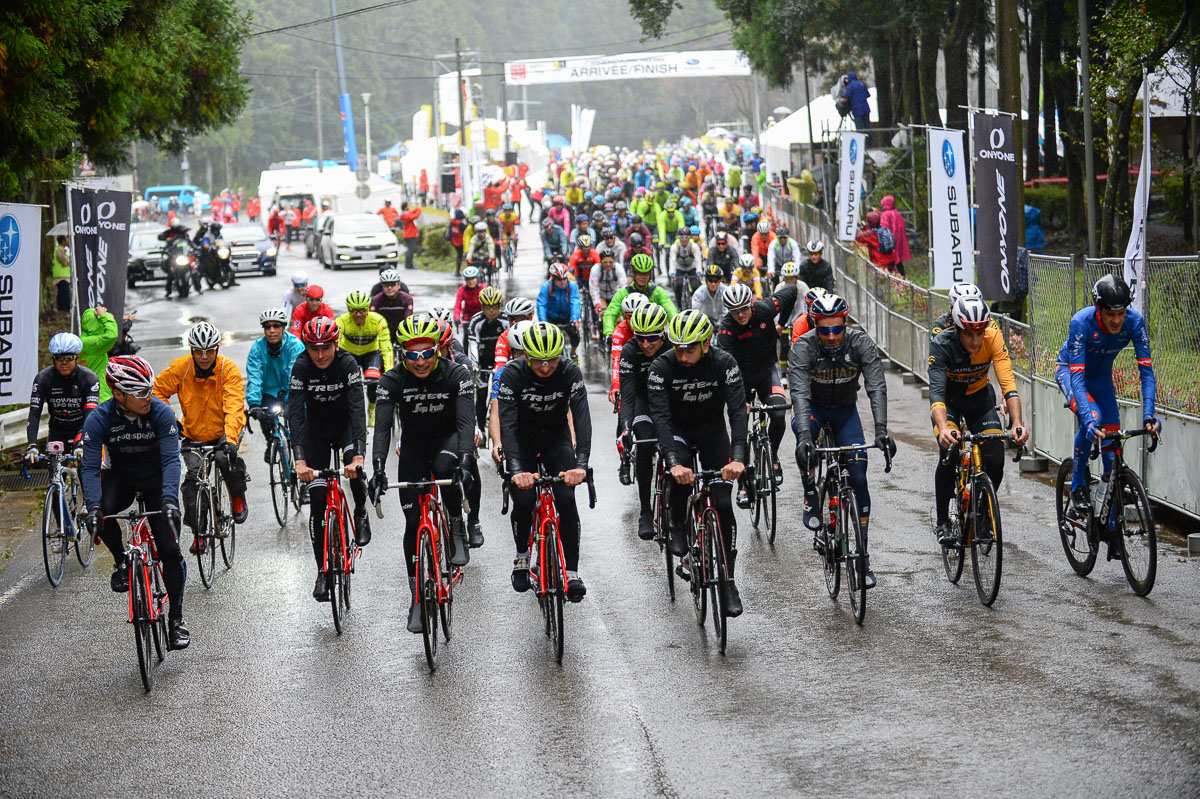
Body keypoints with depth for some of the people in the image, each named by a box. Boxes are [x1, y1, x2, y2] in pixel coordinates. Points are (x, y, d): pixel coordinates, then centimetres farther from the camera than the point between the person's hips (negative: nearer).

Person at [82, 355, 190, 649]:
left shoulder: (161, 412, -23)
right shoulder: (99, 419, -22)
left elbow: (171, 459, -28)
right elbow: (90, 467, -24)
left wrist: (170, 499, -43)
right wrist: (93, 506, -39)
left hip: (156, 478, -1)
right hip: (120, 476, 1)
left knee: (169, 549, -11)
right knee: (102, 512, -33)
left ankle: (176, 618, 2)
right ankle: (121, 560, -4)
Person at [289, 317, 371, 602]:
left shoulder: (347, 364, -25)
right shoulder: (302, 367, -23)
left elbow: (358, 409, -33)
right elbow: (295, 413, -29)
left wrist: (358, 456, -46)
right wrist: (300, 461, -40)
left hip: (345, 424, -1)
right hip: (316, 428, 1)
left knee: (354, 467, -32)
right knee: (317, 499, -6)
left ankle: (361, 513, 0)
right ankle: (323, 571, 2)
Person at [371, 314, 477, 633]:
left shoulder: (456, 375, -21)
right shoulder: (393, 380, -18)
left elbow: (466, 421, -29)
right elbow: (383, 426, -25)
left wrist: (465, 461, -46)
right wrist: (378, 469, -40)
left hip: (448, 440, -2)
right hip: (413, 447, 2)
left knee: (445, 467, -38)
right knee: (413, 521, -4)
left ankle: (457, 531, -14)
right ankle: (417, 599, 6)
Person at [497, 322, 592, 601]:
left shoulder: (570, 372, -23)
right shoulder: (513, 374, -26)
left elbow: (581, 417, -32)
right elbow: (507, 424, -33)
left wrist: (581, 464, -46)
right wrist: (516, 470, -47)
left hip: (557, 439, 1)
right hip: (523, 441, -1)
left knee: (566, 499, -17)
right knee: (523, 500, -17)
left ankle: (572, 571, -8)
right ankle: (522, 556, 12)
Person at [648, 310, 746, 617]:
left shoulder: (724, 364, -23)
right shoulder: (661, 367, -24)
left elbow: (738, 410, -30)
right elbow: (660, 416, -32)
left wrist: (738, 458, -45)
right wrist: (673, 463, -47)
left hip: (712, 430, 1)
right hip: (676, 430, -1)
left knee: (722, 504, -10)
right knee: (680, 474, -33)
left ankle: (728, 581, -2)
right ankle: (677, 527, -4)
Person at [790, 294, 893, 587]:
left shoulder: (861, 343, -24)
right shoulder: (804, 347, -27)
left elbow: (877, 388, -30)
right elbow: (799, 393, -37)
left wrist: (881, 430, -45)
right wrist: (804, 436, -51)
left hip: (845, 409, 2)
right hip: (812, 408, -1)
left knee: (858, 478, -9)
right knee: (806, 439, -37)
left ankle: (863, 555, -1)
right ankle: (811, 496, -12)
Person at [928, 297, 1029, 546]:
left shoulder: (993, 338, -28)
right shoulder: (941, 344, -32)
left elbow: (1008, 383, -32)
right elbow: (936, 391, -40)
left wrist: (1017, 423, -47)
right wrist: (943, 428, -58)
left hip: (980, 397, 2)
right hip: (949, 400, -2)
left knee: (995, 457, -15)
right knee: (949, 454, -25)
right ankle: (943, 521, -7)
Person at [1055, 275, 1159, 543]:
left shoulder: (1134, 322, -28)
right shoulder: (1081, 323, -36)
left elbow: (1146, 370, -27)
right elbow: (1077, 377, -40)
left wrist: (1148, 415, -40)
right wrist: (1089, 419, -51)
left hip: (1101, 376, 4)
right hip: (1070, 371, -4)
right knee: (1092, 418, -33)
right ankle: (1078, 486, -12)